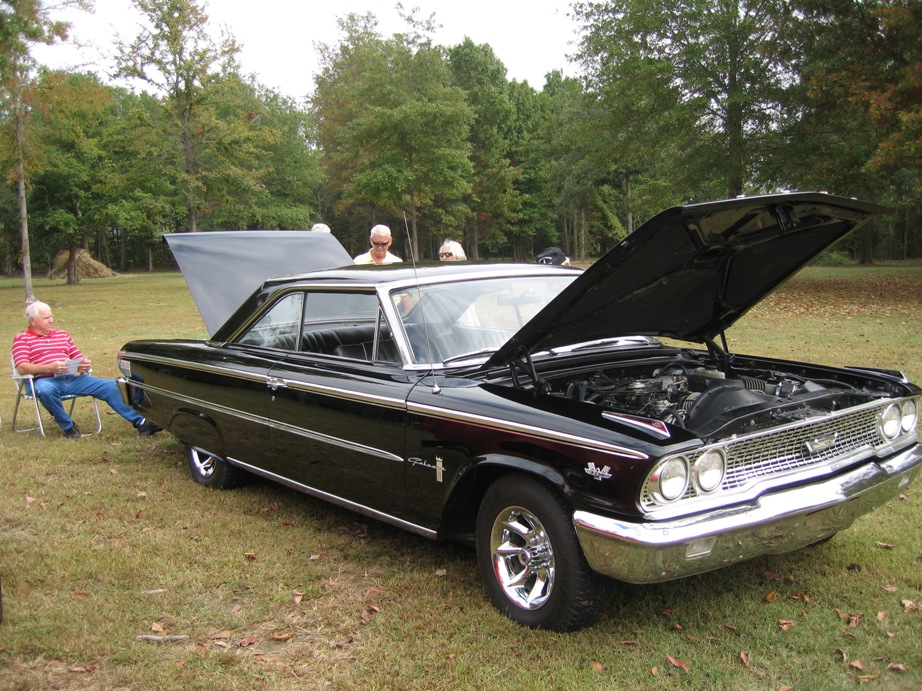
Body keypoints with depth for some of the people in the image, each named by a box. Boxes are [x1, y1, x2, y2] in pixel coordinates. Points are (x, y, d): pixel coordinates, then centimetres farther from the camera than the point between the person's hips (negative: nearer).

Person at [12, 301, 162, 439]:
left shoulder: (62, 334, 25)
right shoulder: (21, 338, 9)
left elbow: (78, 358, 23)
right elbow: (22, 368, -6)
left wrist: (84, 364, -3)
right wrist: (50, 367, -22)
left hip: (73, 378, 4)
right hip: (46, 380, -4)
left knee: (111, 386, -12)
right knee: (46, 391, -41)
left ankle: (140, 422, -13)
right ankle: (68, 427, -16)